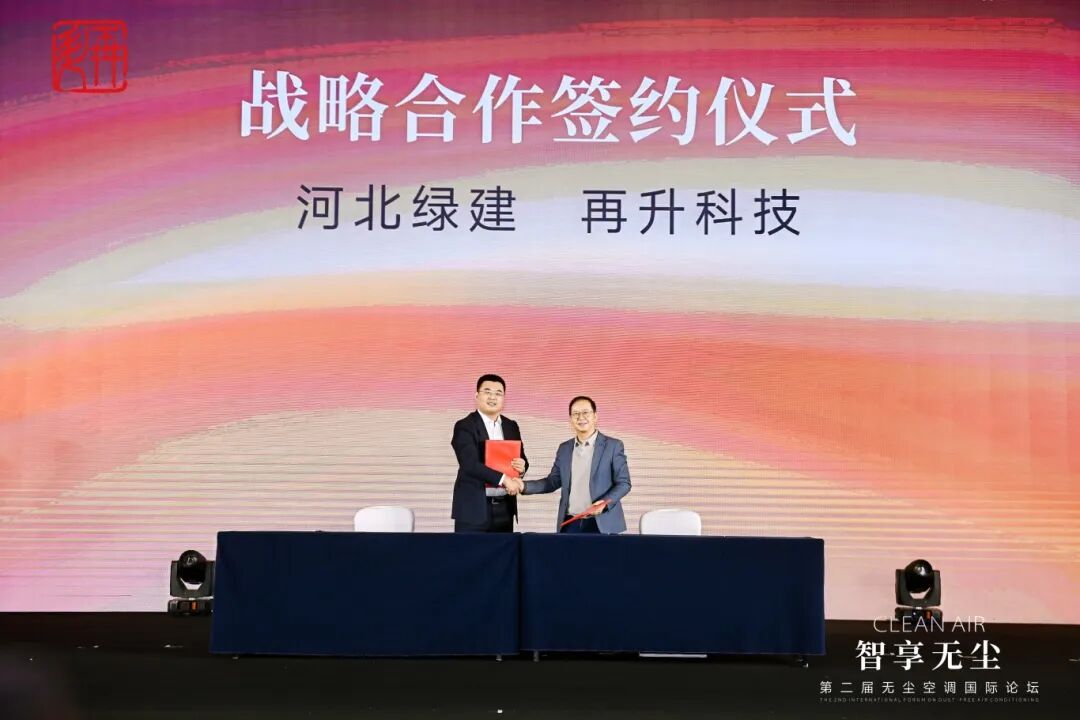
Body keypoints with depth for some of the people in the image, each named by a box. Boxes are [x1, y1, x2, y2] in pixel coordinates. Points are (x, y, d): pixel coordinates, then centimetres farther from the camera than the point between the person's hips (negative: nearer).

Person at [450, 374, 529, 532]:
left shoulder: (511, 426, 13)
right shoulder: (465, 426, -6)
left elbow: (521, 458, 19)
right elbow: (470, 464, -17)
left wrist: (522, 466, -6)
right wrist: (503, 479, -24)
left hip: (504, 508, 5)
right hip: (474, 508, -5)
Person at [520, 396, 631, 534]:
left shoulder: (613, 446, -1)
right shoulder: (564, 449, 13)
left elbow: (624, 483, -3)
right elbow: (553, 482, 16)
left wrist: (605, 502, -20)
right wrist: (523, 486, 1)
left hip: (602, 524, -4)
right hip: (570, 524, 4)